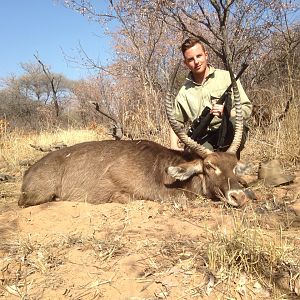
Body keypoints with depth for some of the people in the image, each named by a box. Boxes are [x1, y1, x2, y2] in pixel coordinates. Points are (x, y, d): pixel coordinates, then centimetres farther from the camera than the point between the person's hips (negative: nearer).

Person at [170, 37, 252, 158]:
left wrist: (226, 112, -22)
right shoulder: (184, 91, 11)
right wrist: (174, 146, 3)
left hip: (228, 135, -1)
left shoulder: (227, 77, 2)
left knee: (235, 121, -35)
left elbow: (247, 108, -1)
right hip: (202, 140, 1)